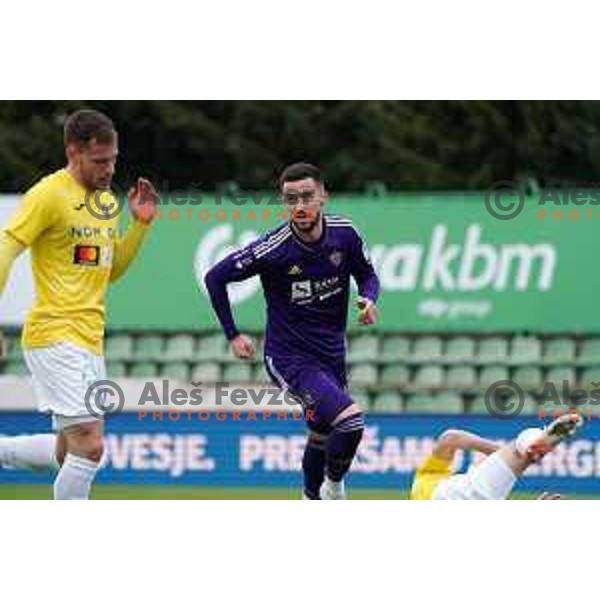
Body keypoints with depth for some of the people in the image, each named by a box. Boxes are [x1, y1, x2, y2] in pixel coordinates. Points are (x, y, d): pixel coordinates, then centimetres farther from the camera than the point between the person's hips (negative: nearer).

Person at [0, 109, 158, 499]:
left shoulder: (107, 200, 16)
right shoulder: (50, 194, -9)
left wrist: (141, 224, 9)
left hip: (90, 340, 9)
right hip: (55, 336, -9)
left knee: (67, 454, 11)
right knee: (90, 445, -15)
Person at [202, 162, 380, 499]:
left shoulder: (344, 233, -7)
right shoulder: (274, 249, -20)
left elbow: (368, 274, 10)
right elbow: (215, 278, -9)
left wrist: (369, 299, -13)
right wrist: (232, 335, -8)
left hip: (332, 354, 6)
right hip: (290, 358, -6)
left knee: (323, 437, 19)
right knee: (350, 421, -23)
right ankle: (334, 488, 1)